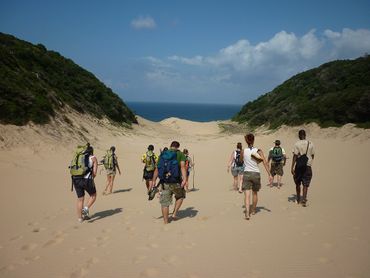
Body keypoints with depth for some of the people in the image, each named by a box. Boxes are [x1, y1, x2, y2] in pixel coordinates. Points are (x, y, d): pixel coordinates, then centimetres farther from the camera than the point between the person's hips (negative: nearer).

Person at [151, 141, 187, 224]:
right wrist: (184, 179, -21)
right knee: (180, 196, 25)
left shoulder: (162, 154, 11)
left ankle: (166, 222, 12)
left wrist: (153, 181, 13)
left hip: (164, 182, 2)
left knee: (164, 203, 10)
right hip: (176, 182, -2)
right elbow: (182, 167, -14)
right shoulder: (180, 154, 1)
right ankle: (174, 214, 17)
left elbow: (157, 169, 8)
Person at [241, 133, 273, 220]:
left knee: (247, 195, -4)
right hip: (256, 174, 1)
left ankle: (247, 213, -20)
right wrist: (269, 175, -11)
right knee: (255, 193, 21)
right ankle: (253, 210, 37)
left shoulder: (244, 151, -2)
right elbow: (265, 162, -11)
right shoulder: (258, 151, -4)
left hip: (246, 174, -1)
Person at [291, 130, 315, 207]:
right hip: (308, 166, 2)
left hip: (299, 166, -2)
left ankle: (298, 199, 25)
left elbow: (295, 156, -11)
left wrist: (292, 167, -9)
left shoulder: (297, 144, -7)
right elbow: (312, 156, 11)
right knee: (305, 184, 3)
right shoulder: (310, 144, 3)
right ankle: (304, 200, -8)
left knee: (297, 183, 14)